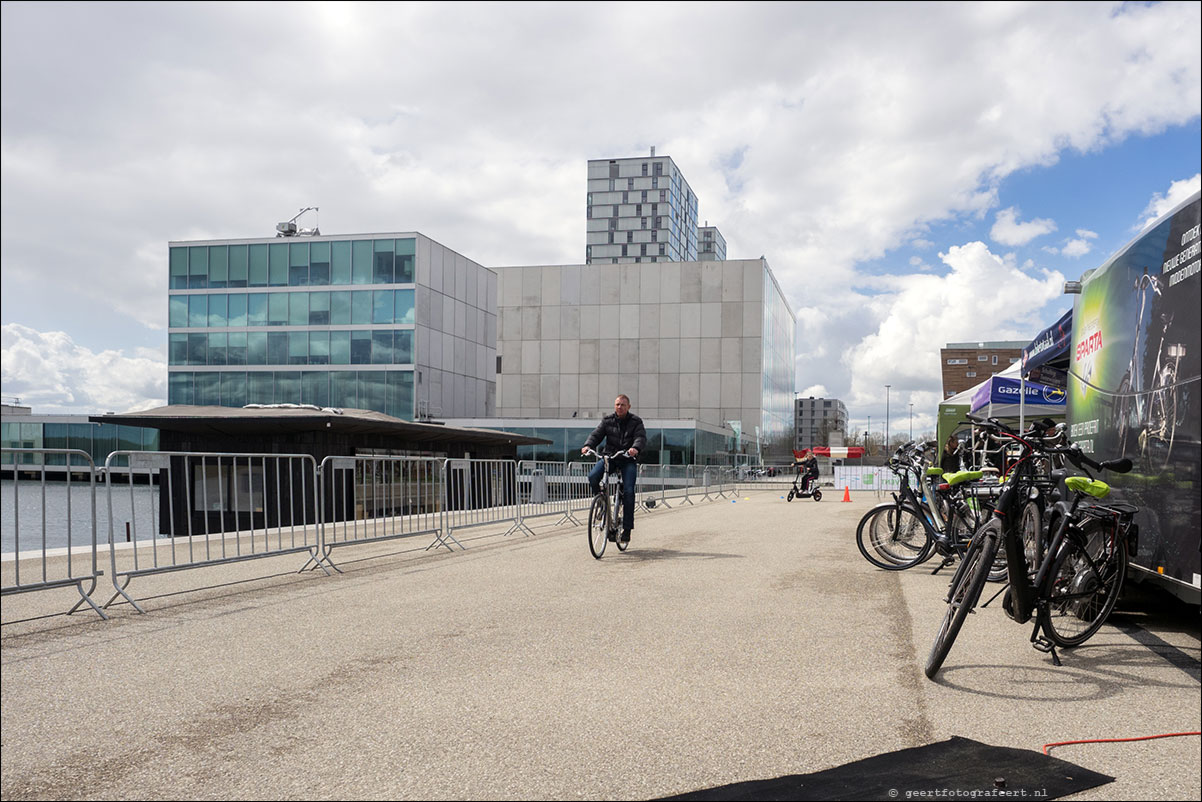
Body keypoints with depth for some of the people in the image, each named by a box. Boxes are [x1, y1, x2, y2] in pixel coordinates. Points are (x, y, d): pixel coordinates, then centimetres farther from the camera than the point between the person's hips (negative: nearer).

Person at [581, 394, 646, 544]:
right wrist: (587, 445, -24)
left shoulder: (636, 421, 1)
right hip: (609, 457, 2)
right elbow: (596, 434, -2)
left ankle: (627, 528, -7)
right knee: (592, 476, -26)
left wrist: (635, 448, -37)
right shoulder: (607, 421, 7)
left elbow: (641, 437, -13)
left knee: (628, 491, -16)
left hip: (628, 460, -2)